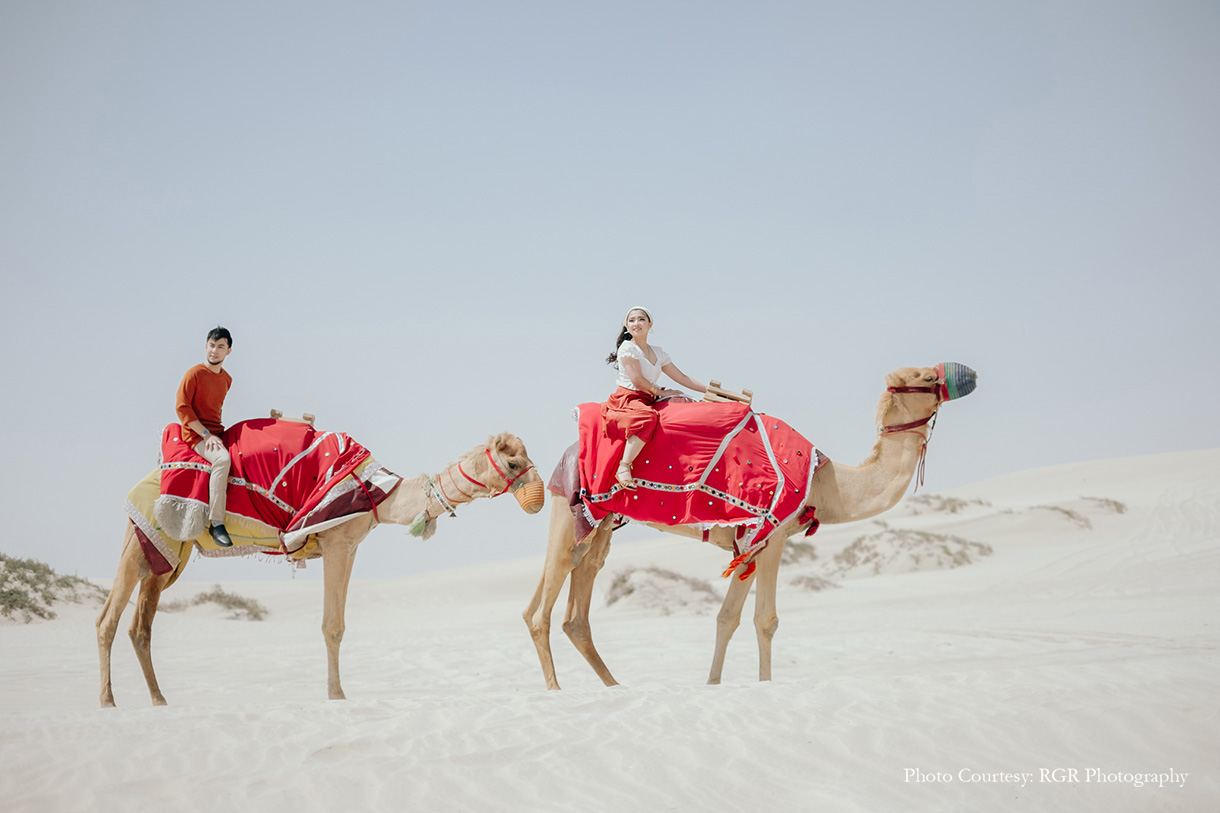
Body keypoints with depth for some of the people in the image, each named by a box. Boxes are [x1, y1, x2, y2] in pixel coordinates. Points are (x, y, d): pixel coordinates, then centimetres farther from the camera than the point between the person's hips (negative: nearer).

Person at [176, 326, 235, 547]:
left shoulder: (227, 379, 13)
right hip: (196, 434, -8)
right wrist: (206, 434, -18)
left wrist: (219, 432, 13)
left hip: (216, 433, 8)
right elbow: (182, 406, -14)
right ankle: (216, 523, -35)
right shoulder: (194, 374, -9)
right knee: (222, 459, -34)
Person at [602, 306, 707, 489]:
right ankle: (623, 467, -42)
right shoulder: (627, 348, -3)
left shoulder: (658, 353, 19)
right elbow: (637, 380, -11)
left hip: (647, 401, 8)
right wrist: (662, 392, -1)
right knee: (647, 416, -41)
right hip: (627, 398, -8)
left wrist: (711, 390, 12)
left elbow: (682, 378, 19)